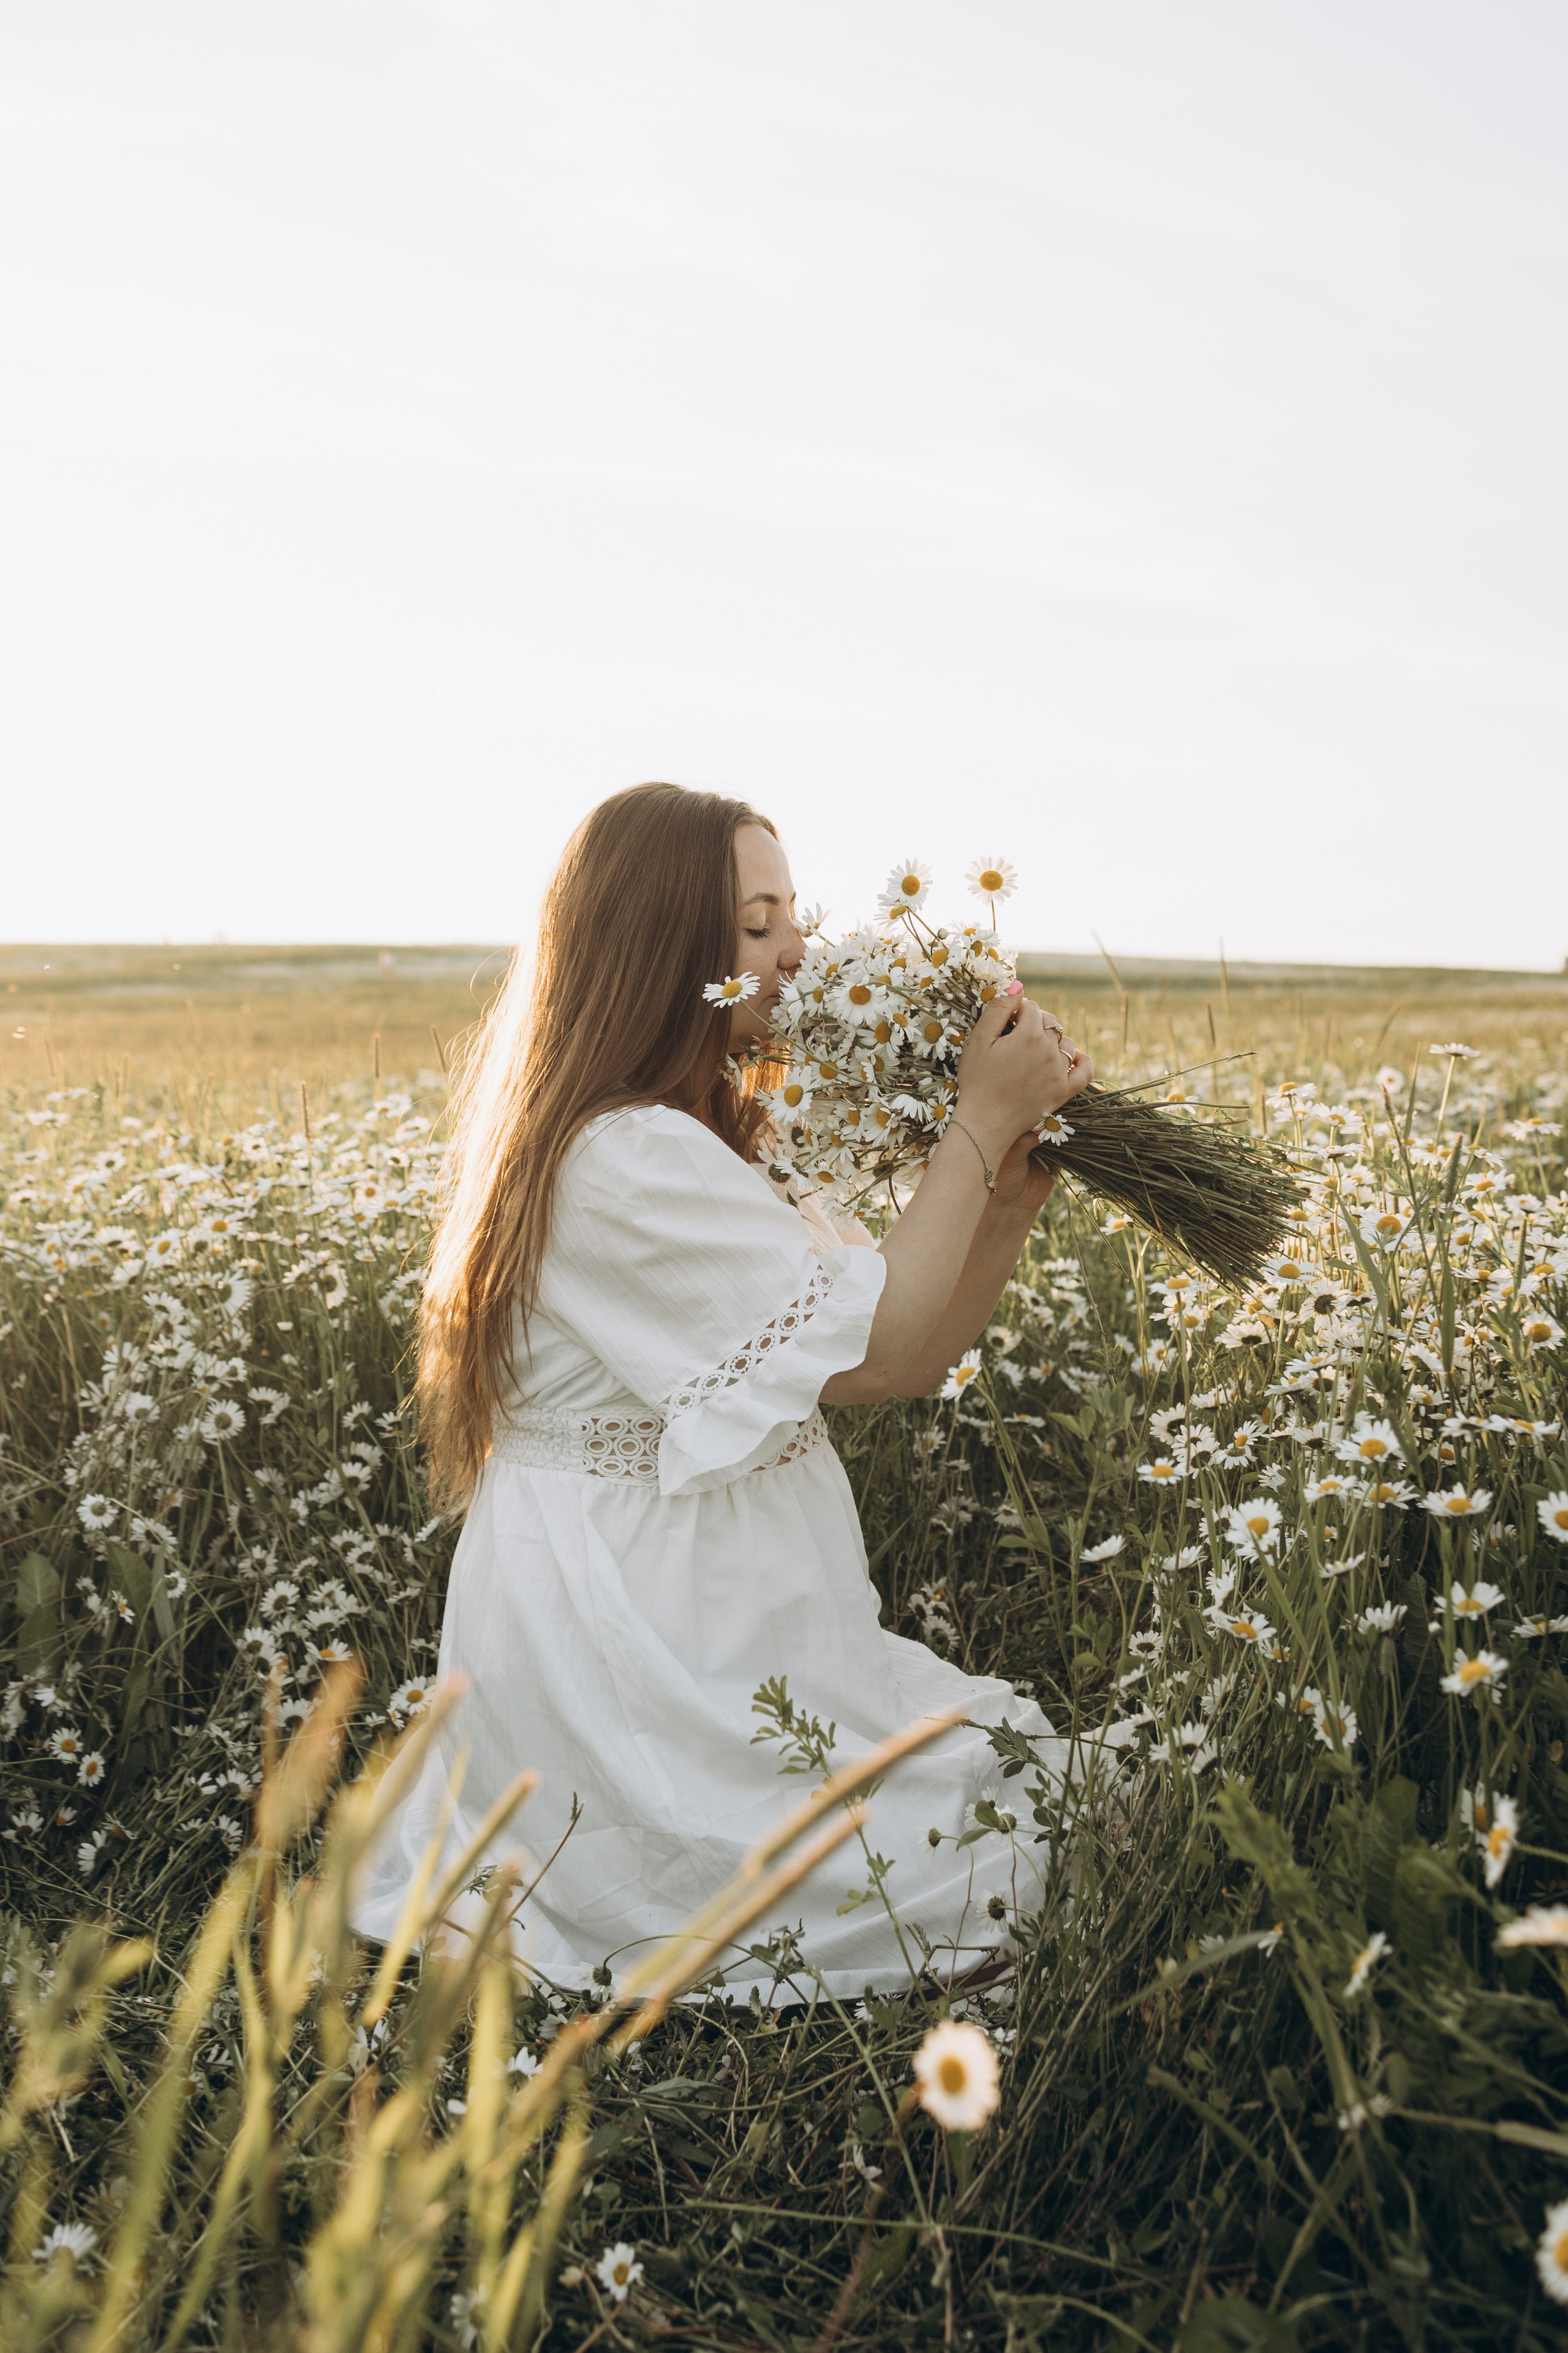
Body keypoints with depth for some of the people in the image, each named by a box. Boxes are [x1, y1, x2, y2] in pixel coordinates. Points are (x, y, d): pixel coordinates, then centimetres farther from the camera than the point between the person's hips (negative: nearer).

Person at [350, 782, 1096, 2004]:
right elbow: (881, 1352, -19)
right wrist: (979, 1121, -14)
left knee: (1024, 1758, 11)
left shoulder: (709, 1138, 11)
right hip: (635, 1658, -10)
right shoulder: (632, 1159, -21)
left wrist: (1018, 1181, -8)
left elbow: (909, 1353, 4)